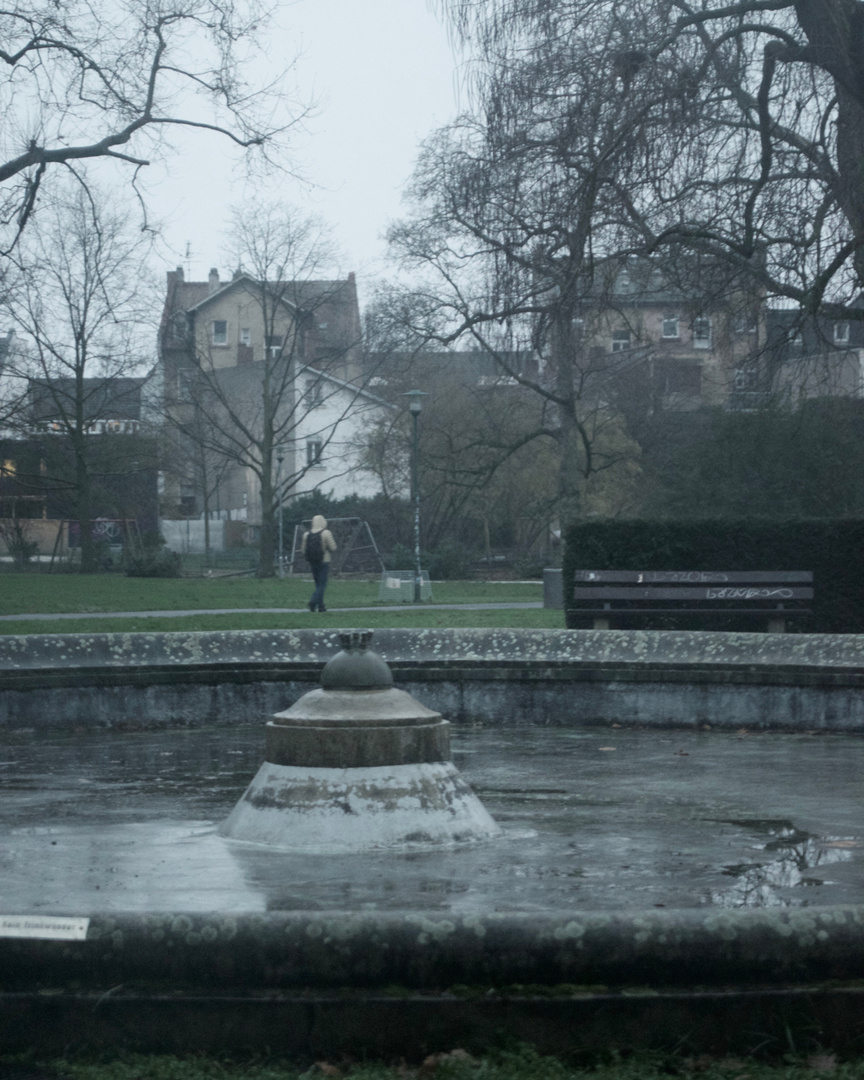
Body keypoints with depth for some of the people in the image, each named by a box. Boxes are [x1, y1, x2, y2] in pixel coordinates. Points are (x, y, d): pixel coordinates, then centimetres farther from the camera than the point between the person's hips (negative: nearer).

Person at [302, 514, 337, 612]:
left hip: (312, 563, 5)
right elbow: (333, 548, -10)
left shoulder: (306, 534, 3)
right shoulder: (326, 533, -10)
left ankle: (321, 606, 14)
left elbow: (303, 550, 6)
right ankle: (313, 601, -22)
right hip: (324, 562, -5)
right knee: (322, 584, -2)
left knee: (318, 584, 14)